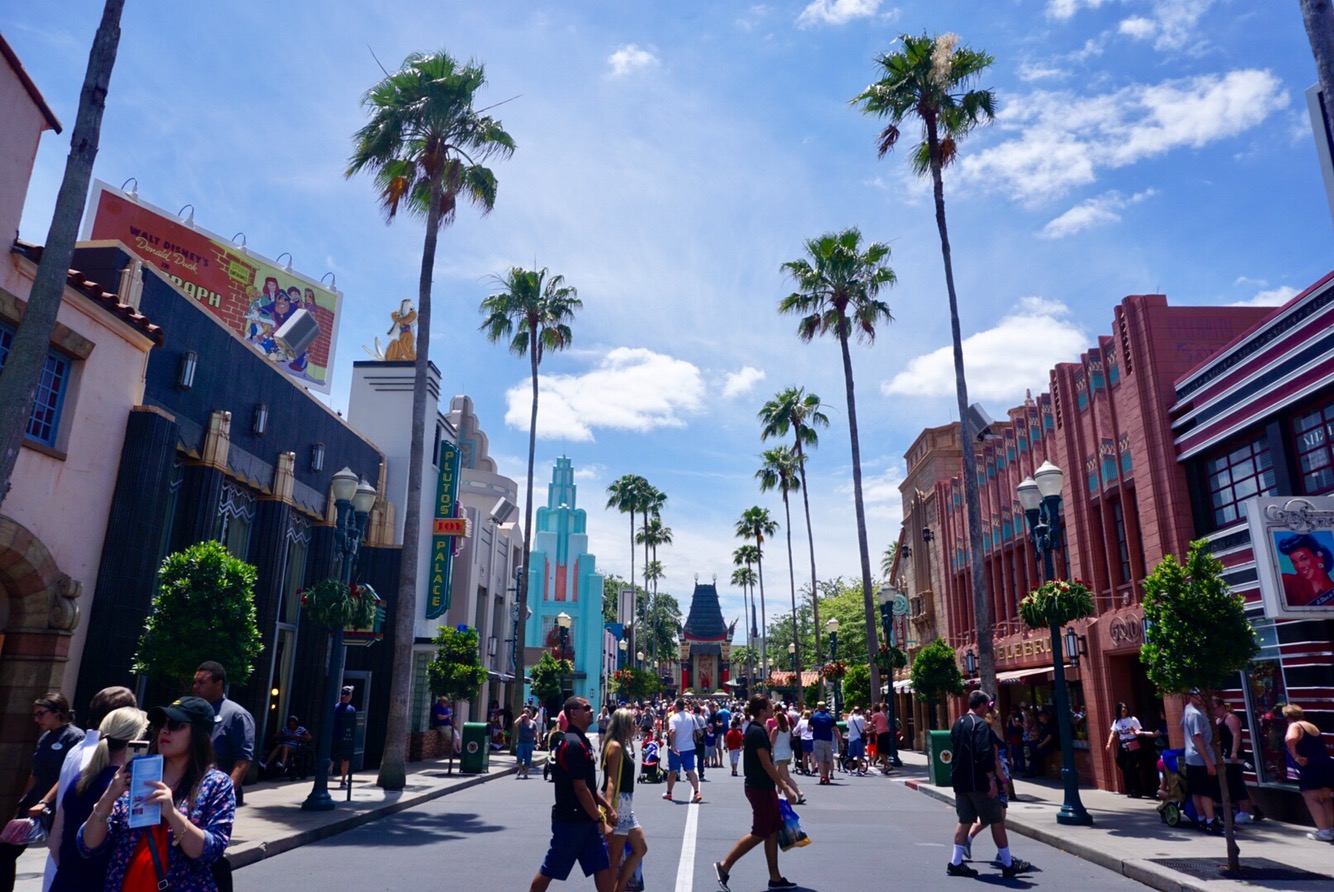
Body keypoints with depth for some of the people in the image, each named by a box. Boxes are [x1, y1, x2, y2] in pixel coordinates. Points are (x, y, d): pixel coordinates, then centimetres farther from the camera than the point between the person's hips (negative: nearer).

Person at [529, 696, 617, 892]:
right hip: (571, 820, -9)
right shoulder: (573, 744, -19)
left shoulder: (581, 741, 11)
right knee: (549, 870, 6)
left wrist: (607, 806, 13)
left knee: (602, 867, 7)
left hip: (585, 819, 9)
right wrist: (599, 819, -15)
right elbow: (580, 789, -21)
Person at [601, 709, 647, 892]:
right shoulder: (615, 746, -14)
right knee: (614, 858, -1)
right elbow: (611, 782, -22)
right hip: (616, 803, -10)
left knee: (640, 848, 15)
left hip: (625, 805, 10)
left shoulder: (623, 746, 15)